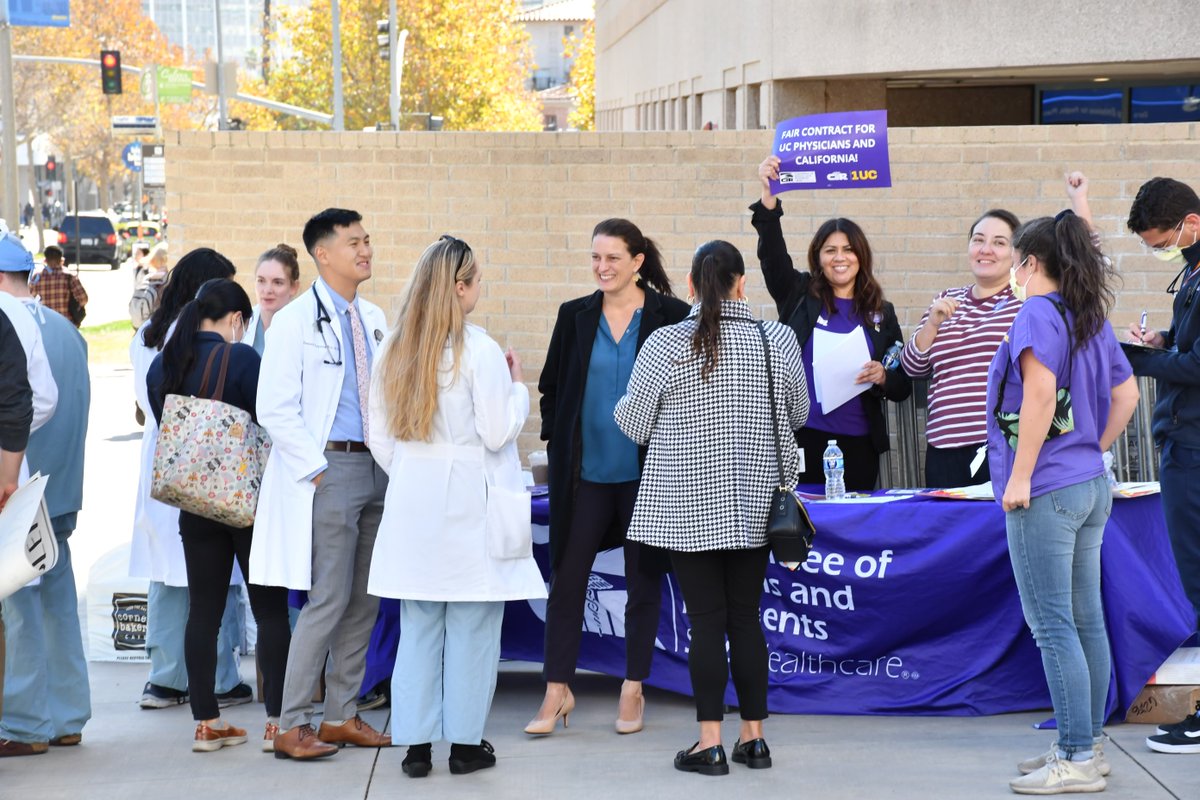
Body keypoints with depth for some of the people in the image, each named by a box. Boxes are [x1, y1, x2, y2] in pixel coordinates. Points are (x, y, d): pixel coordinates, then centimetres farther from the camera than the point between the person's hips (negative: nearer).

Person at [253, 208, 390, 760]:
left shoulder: (375, 320, 14)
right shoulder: (295, 321, -7)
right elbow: (274, 409, -11)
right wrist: (317, 469, -14)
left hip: (377, 467, 7)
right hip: (330, 469, -7)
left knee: (364, 601, 9)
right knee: (329, 600, -10)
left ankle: (342, 715, 18)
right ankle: (292, 727, -4)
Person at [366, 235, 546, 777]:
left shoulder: (394, 348, 6)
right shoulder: (477, 349, -12)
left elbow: (380, 437, 9)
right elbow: (498, 432, -12)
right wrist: (517, 387, 3)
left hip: (413, 504, 5)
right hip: (469, 505, -5)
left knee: (418, 626, 8)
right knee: (471, 626, 4)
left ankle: (416, 746, 9)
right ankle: (465, 743, 8)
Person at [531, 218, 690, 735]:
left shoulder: (672, 317, -4)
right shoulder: (575, 316, 5)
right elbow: (551, 389, 12)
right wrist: (558, 443, 4)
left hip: (646, 473, -2)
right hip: (585, 472, 2)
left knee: (643, 578, 7)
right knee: (566, 577, 1)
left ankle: (633, 691, 17)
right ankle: (557, 691, 8)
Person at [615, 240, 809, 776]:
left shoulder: (664, 346, -10)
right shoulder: (776, 342, -4)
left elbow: (632, 423, -1)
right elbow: (798, 415, 10)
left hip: (689, 506, -2)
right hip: (753, 504, 2)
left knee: (706, 620, 1)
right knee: (746, 617, 10)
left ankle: (710, 743, 0)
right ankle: (753, 737, 14)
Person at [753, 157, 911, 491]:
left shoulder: (881, 313, 11)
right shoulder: (800, 295, 7)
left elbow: (903, 387, 12)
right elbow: (772, 254, -10)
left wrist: (883, 378, -11)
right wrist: (769, 198, -24)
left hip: (858, 444, 2)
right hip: (802, 438, -2)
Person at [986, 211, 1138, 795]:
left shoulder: (1038, 314, -12)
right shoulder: (1092, 319, 13)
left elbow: (1040, 392, -23)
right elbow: (1126, 395, 17)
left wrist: (1020, 477, -20)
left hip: (1045, 490, -9)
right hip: (1091, 486, 9)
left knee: (1052, 625, -6)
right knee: (1086, 620, 13)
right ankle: (1087, 745, 20)